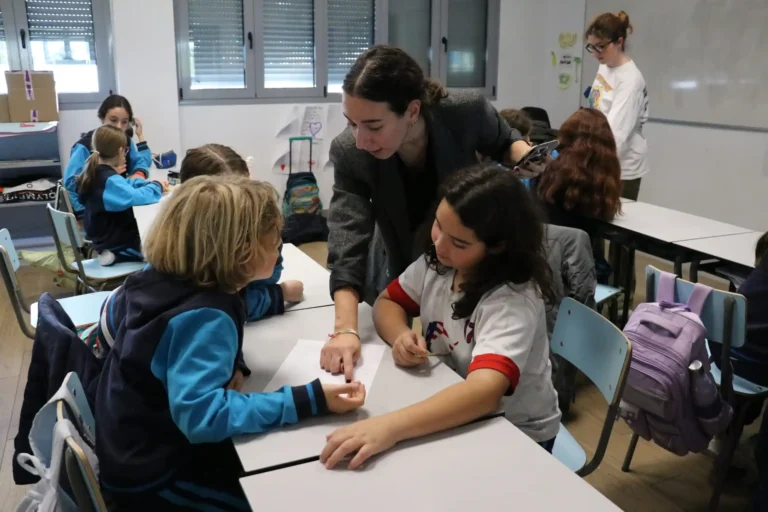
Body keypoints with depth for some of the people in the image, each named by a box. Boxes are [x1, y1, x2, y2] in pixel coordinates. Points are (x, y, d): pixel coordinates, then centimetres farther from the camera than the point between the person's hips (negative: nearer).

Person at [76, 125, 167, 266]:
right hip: (119, 246, -9)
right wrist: (156, 186, -20)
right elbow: (137, 197, -39)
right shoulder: (110, 181, -26)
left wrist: (150, 184, -2)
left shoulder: (94, 174, 2)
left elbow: (126, 186, 13)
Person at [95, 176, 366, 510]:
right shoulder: (206, 318, -30)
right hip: (155, 479, -8)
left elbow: (114, 319, 15)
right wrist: (307, 401, -39)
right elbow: (202, 415, -40)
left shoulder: (159, 278, -5)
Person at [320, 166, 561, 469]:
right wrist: (401, 336, -20)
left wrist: (389, 426, -56)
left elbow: (484, 391, -44)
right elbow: (387, 302, 3)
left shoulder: (513, 299, -30)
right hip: (453, 417, 5)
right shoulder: (438, 261, -9)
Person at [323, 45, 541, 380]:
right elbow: (347, 249, -34)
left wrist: (524, 155, -29)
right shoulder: (349, 154, -28)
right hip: (399, 281, 1)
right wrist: (346, 329, -47)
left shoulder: (468, 115, -29)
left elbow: (504, 141, -5)